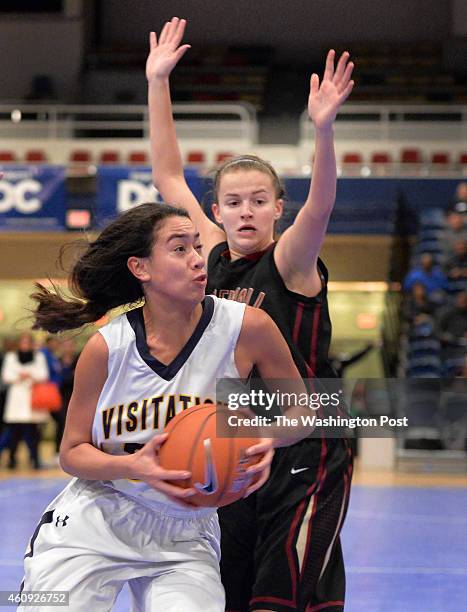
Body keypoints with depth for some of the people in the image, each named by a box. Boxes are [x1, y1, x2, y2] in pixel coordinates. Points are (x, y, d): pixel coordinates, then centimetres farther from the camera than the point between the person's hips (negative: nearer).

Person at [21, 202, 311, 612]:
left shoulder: (247, 328, -13)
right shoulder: (107, 348, -12)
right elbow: (72, 453, -2)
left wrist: (268, 440, -21)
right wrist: (133, 467, -23)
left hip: (185, 538, 0)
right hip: (94, 521, 0)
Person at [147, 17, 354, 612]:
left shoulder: (290, 264, -7)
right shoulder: (214, 257, 6)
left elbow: (320, 205, -27)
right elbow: (168, 176, 9)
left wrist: (323, 126, -42)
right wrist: (157, 82, 6)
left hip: (304, 457, -5)